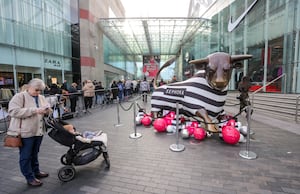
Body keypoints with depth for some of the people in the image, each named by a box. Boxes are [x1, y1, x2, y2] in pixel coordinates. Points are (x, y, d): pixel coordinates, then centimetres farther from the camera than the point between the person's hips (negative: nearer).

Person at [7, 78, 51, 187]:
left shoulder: (41, 98, 9)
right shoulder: (19, 96, -9)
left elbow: (48, 108, 17)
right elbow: (13, 111, -20)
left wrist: (47, 110, -8)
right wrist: (34, 110, -27)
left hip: (38, 131, 6)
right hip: (25, 132, -6)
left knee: (34, 154, 21)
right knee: (26, 156, 7)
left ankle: (36, 171, 37)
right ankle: (30, 178, 20)